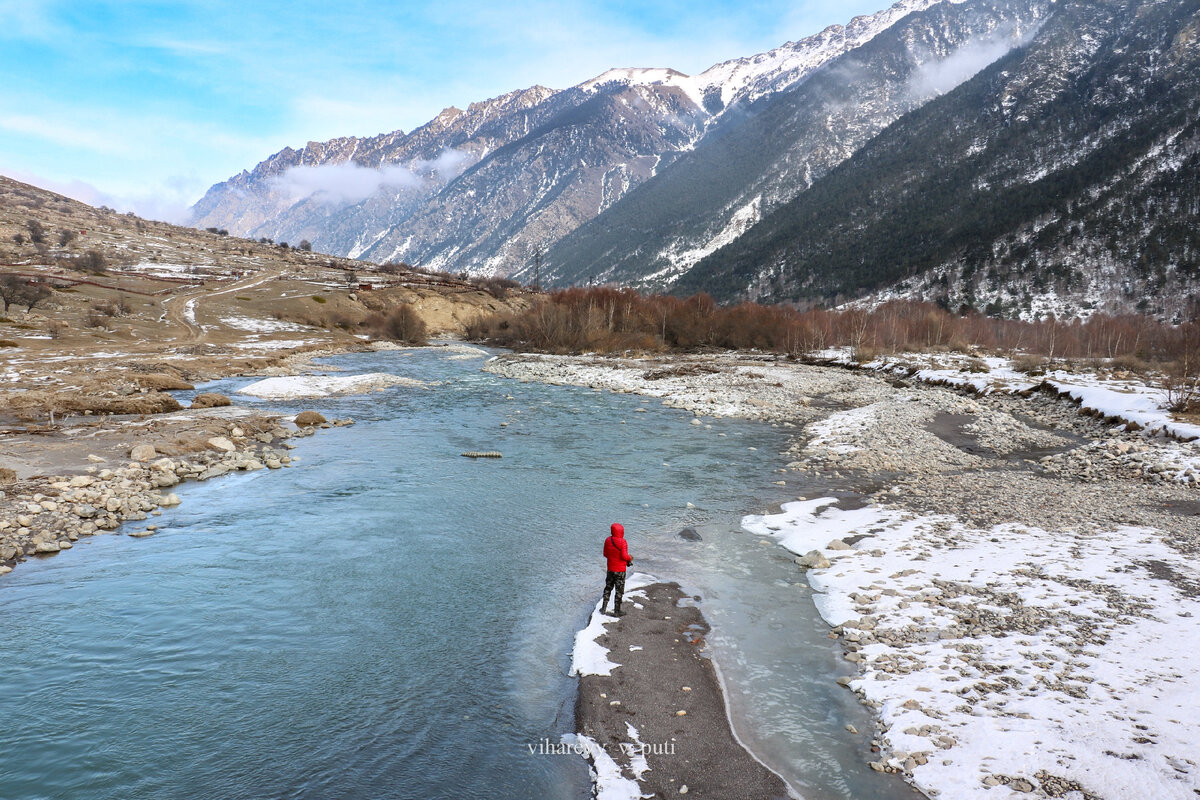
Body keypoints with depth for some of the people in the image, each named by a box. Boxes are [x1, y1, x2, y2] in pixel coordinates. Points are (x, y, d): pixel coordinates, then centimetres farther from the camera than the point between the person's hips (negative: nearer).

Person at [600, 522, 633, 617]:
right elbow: (624, 556, -22)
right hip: (620, 570, -5)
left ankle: (603, 608, 22)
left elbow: (605, 554, 5)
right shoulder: (622, 542, -21)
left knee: (608, 588, 19)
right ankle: (617, 611, 14)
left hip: (610, 569, 5)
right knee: (619, 590, 7)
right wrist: (630, 558, -2)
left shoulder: (608, 540, -3)